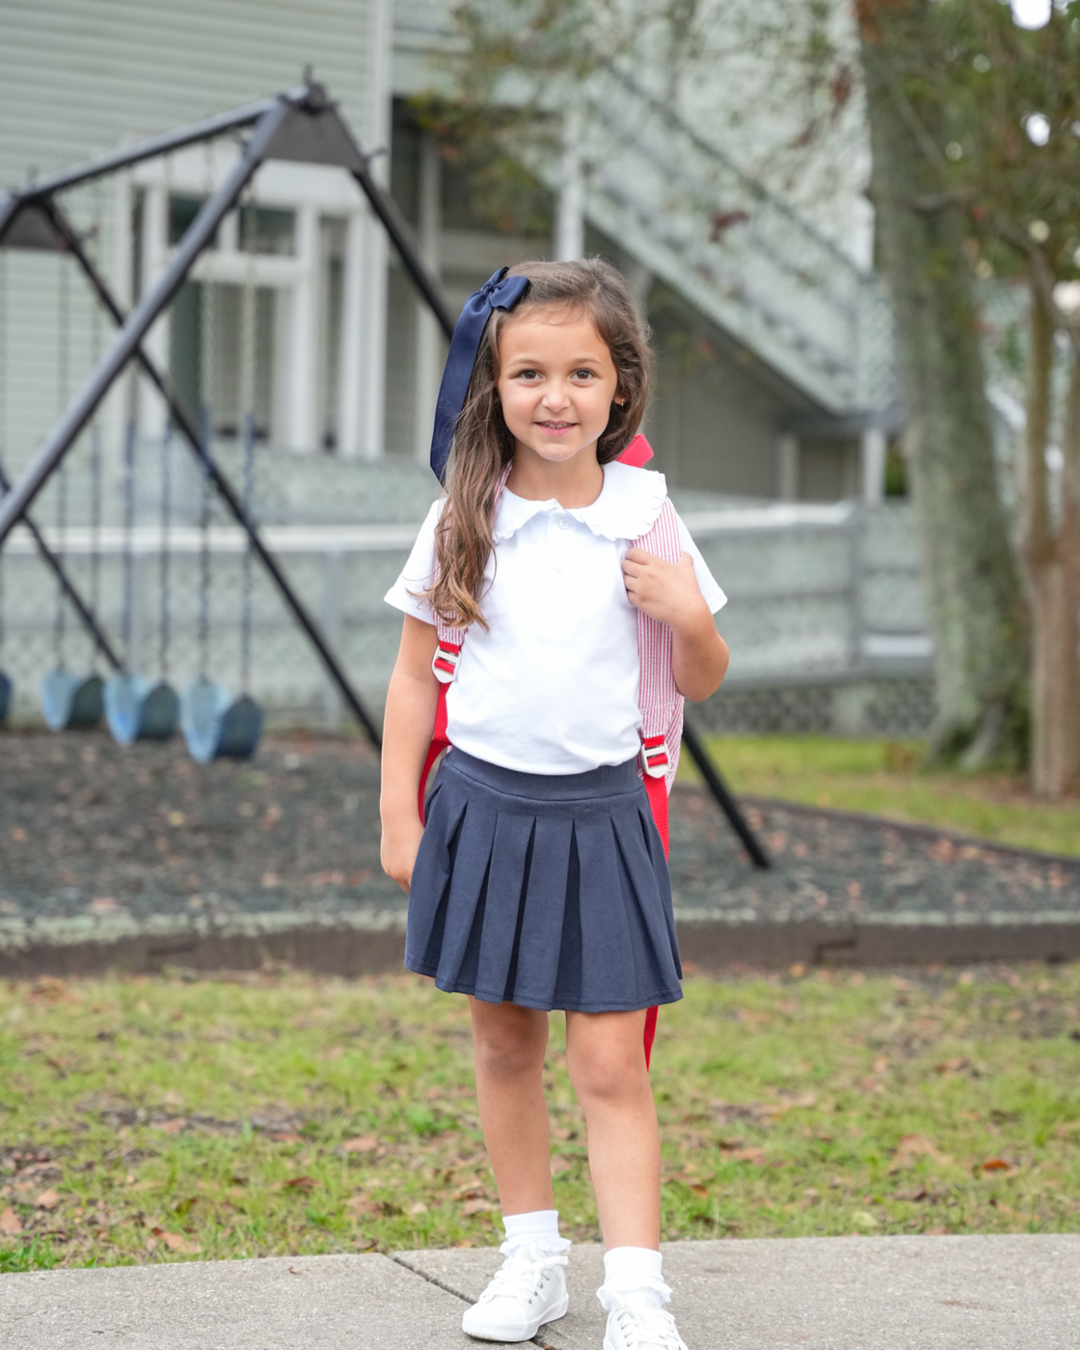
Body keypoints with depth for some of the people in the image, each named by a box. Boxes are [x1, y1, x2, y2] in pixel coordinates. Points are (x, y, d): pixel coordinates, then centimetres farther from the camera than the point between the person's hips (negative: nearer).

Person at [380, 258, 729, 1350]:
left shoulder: (643, 515, -1)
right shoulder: (462, 520, 0)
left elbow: (700, 683, 8)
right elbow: (416, 675, 6)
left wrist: (687, 618, -13)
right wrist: (398, 817, 3)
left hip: (600, 811, -1)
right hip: (484, 805, 2)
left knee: (610, 1064, -4)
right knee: (504, 1043, 11)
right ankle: (533, 1258, 26)